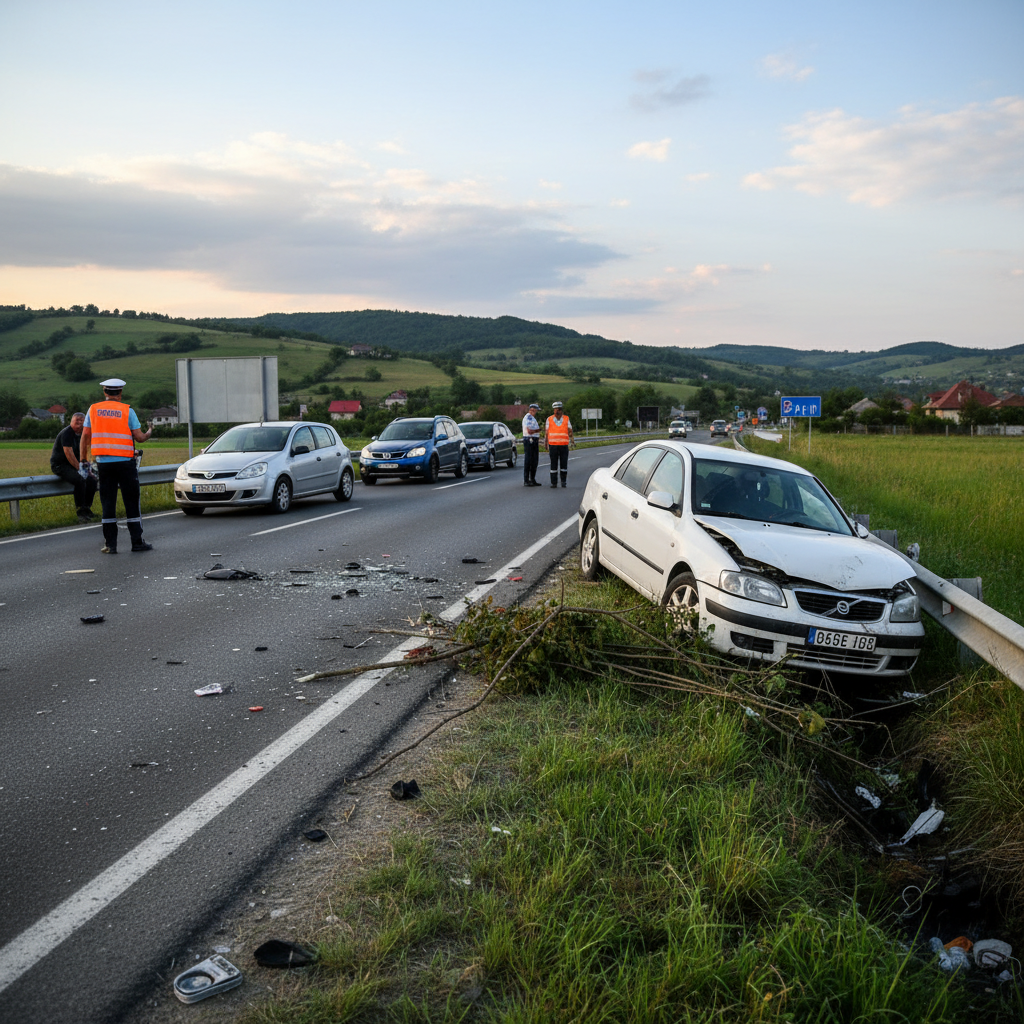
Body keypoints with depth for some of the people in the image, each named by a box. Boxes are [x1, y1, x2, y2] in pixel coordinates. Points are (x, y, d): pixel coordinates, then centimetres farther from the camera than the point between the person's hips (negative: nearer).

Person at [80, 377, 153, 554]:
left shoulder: (93, 409, 6)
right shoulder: (127, 410, -2)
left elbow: (85, 436, 5)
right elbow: (139, 437, -5)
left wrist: (83, 459, 11)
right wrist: (149, 433, 17)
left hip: (103, 462, 3)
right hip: (124, 462, -3)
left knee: (107, 504, 6)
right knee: (132, 502, 4)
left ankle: (110, 544, 6)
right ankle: (137, 542, 6)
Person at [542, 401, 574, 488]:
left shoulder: (566, 419, 5)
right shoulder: (549, 419, 4)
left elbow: (570, 431, 2)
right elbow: (546, 432, 8)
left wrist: (571, 439, -17)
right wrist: (546, 444, 4)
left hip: (564, 445, 0)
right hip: (553, 445, 0)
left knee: (564, 464, -2)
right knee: (554, 464, -1)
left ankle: (563, 481, 14)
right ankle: (554, 483, 5)